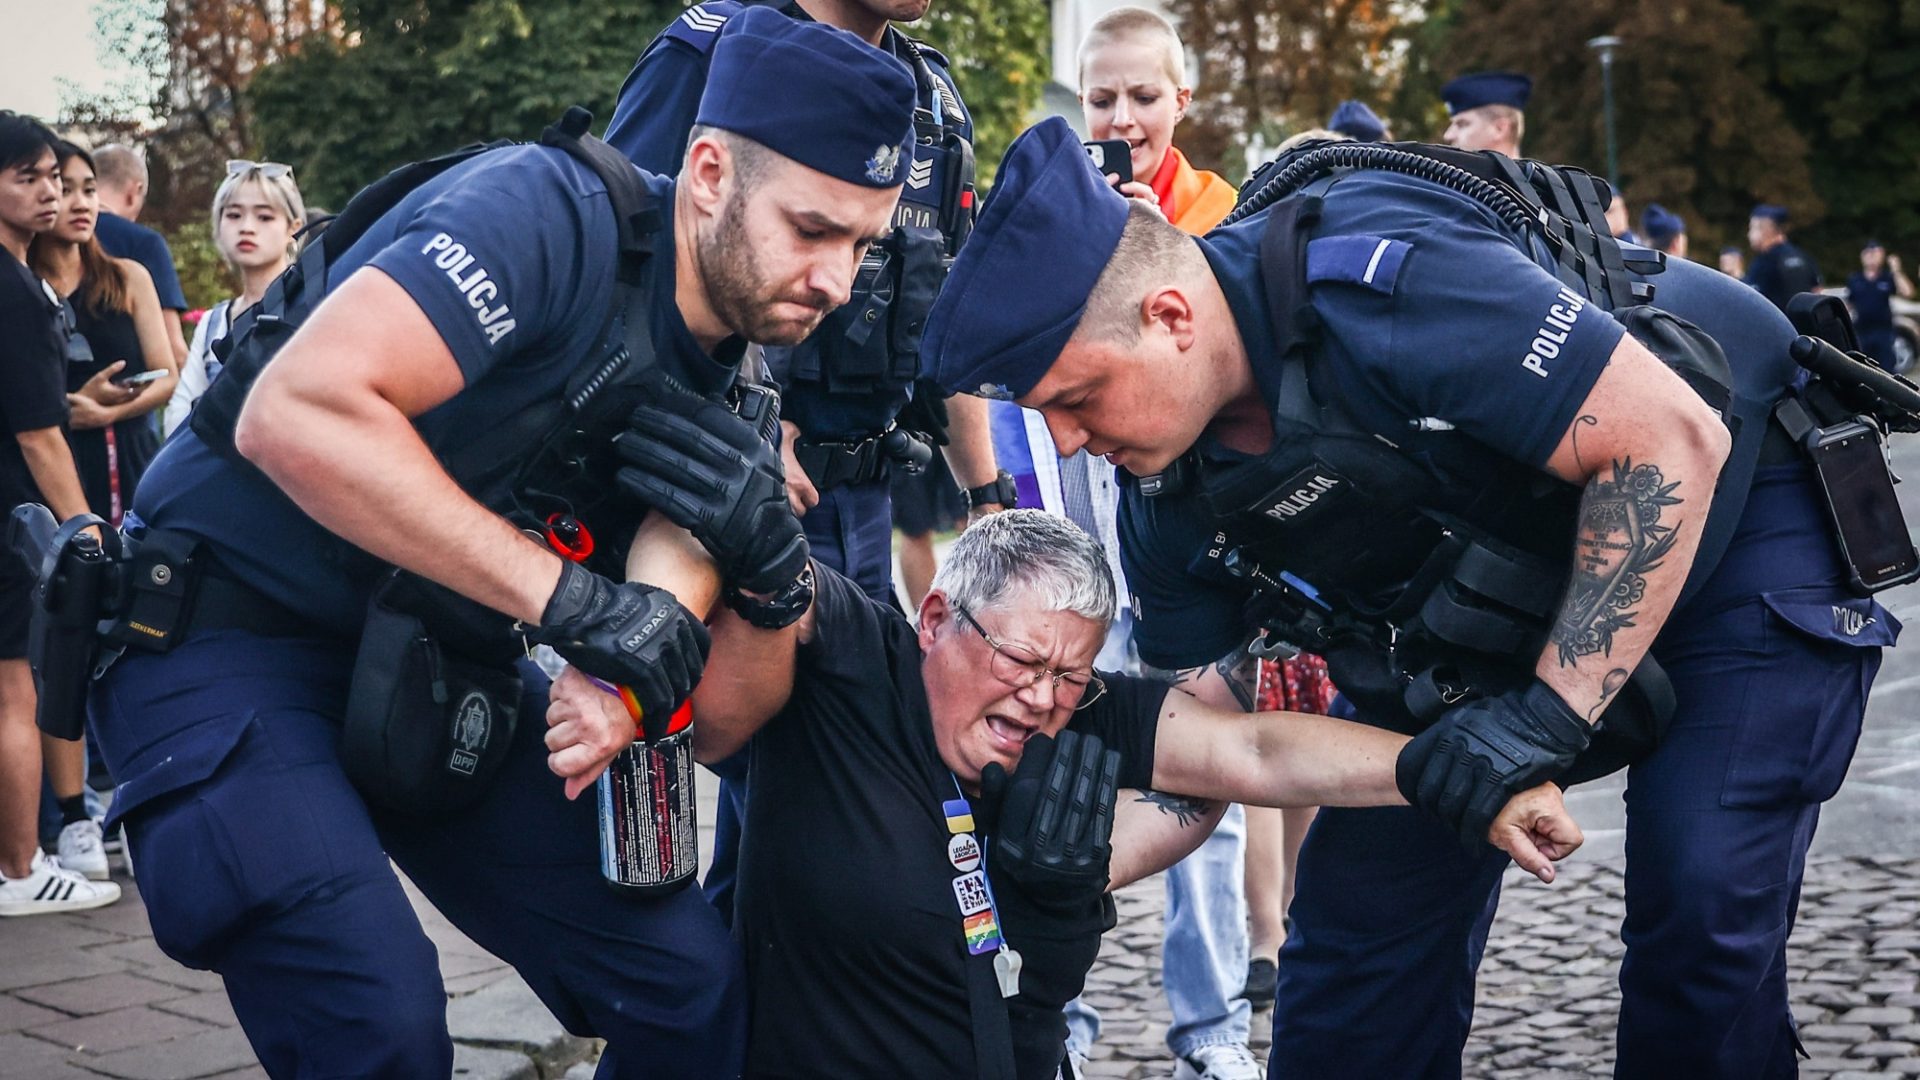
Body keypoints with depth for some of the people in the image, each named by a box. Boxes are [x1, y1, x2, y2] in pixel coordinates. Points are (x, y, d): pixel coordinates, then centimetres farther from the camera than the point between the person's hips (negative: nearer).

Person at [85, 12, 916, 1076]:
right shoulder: (555, 215, -22)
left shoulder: (725, 370, 2)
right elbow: (296, 410, -35)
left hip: (437, 662, 8)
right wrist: (568, 596, -32)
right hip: (229, 625, -7)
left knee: (691, 983, 1)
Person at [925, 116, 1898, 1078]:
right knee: (1365, 892, 2)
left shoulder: (1378, 286, -37)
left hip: (1733, 510, -6)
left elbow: (1675, 442, -35)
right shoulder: (1166, 490, -13)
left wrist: (1547, 712, -36)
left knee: (1700, 910, -18)